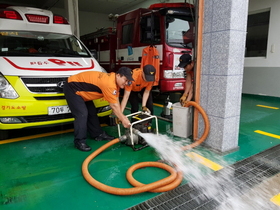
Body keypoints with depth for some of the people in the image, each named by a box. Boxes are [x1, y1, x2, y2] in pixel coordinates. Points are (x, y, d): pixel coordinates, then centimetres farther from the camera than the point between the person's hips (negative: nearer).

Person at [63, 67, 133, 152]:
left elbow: (116, 101, 0)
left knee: (92, 112, 12)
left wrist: (121, 116, -5)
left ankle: (98, 134, 23)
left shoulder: (114, 79, -2)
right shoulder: (109, 83, -32)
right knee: (82, 114, -17)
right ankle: (79, 141, -7)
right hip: (72, 88, -10)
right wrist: (123, 119, -18)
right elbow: (114, 106, -27)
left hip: (81, 89, 10)